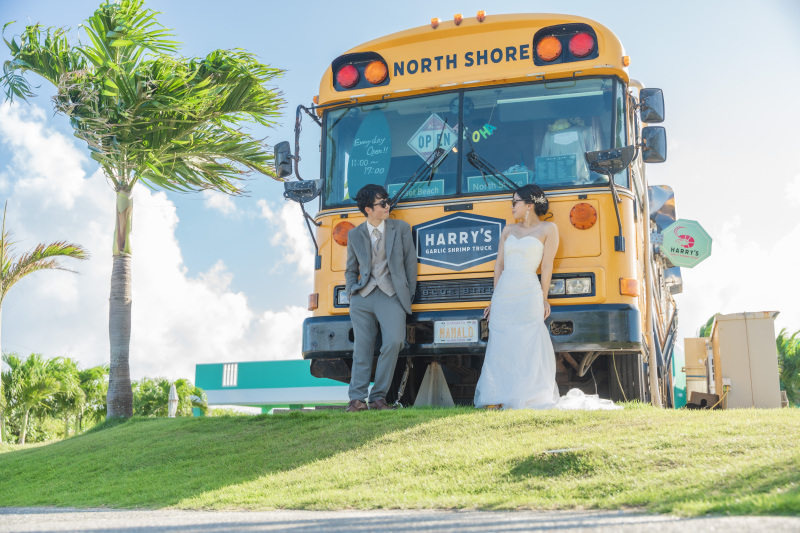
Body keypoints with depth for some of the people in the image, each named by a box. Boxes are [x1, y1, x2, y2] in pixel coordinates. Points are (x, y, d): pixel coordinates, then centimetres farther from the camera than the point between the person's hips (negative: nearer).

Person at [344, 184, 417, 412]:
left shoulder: (401, 228, 7)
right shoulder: (355, 235, 12)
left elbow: (410, 263, 9)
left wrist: (408, 295, 5)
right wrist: (352, 290, 4)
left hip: (391, 296, -2)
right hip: (362, 297, 2)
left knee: (393, 342, -19)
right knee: (362, 348, -1)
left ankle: (378, 397, -8)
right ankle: (357, 398, 4)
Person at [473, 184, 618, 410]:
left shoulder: (548, 229, 2)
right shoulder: (508, 230, 15)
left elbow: (547, 266, 1)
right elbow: (499, 264, 15)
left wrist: (543, 299, 2)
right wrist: (495, 298, 11)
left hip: (527, 296, -5)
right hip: (503, 297, 5)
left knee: (527, 349, -6)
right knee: (499, 349, 2)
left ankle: (527, 401, -2)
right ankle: (496, 400, 6)